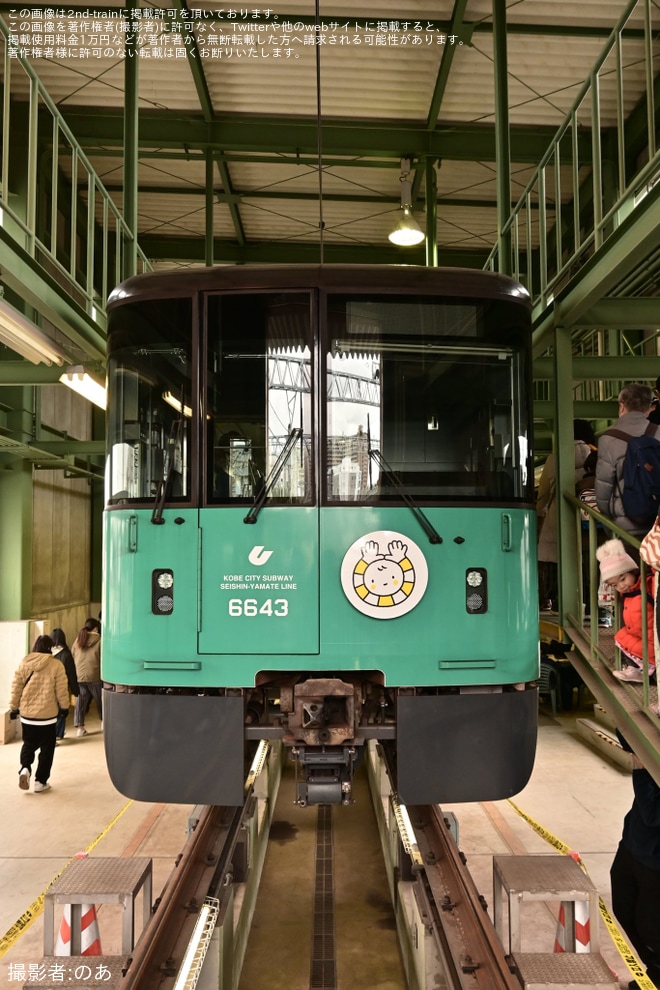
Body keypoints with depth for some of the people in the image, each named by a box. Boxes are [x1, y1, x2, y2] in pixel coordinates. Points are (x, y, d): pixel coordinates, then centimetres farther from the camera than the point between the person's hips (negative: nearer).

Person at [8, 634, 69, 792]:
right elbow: (61, 691, -8)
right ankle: (40, 781, 14)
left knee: (28, 744, 21)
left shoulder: (24, 663, -2)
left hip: (27, 714, 3)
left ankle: (25, 769, -2)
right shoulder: (56, 665, -11)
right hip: (47, 714, -3)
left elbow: (16, 687, 1)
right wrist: (64, 706, 9)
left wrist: (13, 706, 12)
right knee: (46, 749, 12)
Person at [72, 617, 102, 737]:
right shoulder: (99, 640, -6)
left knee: (81, 701, 9)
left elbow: (72, 657, 11)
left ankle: (80, 727, 7)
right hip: (94, 676, -4)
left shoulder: (78, 640, 7)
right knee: (100, 699, 14)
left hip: (79, 676, 4)